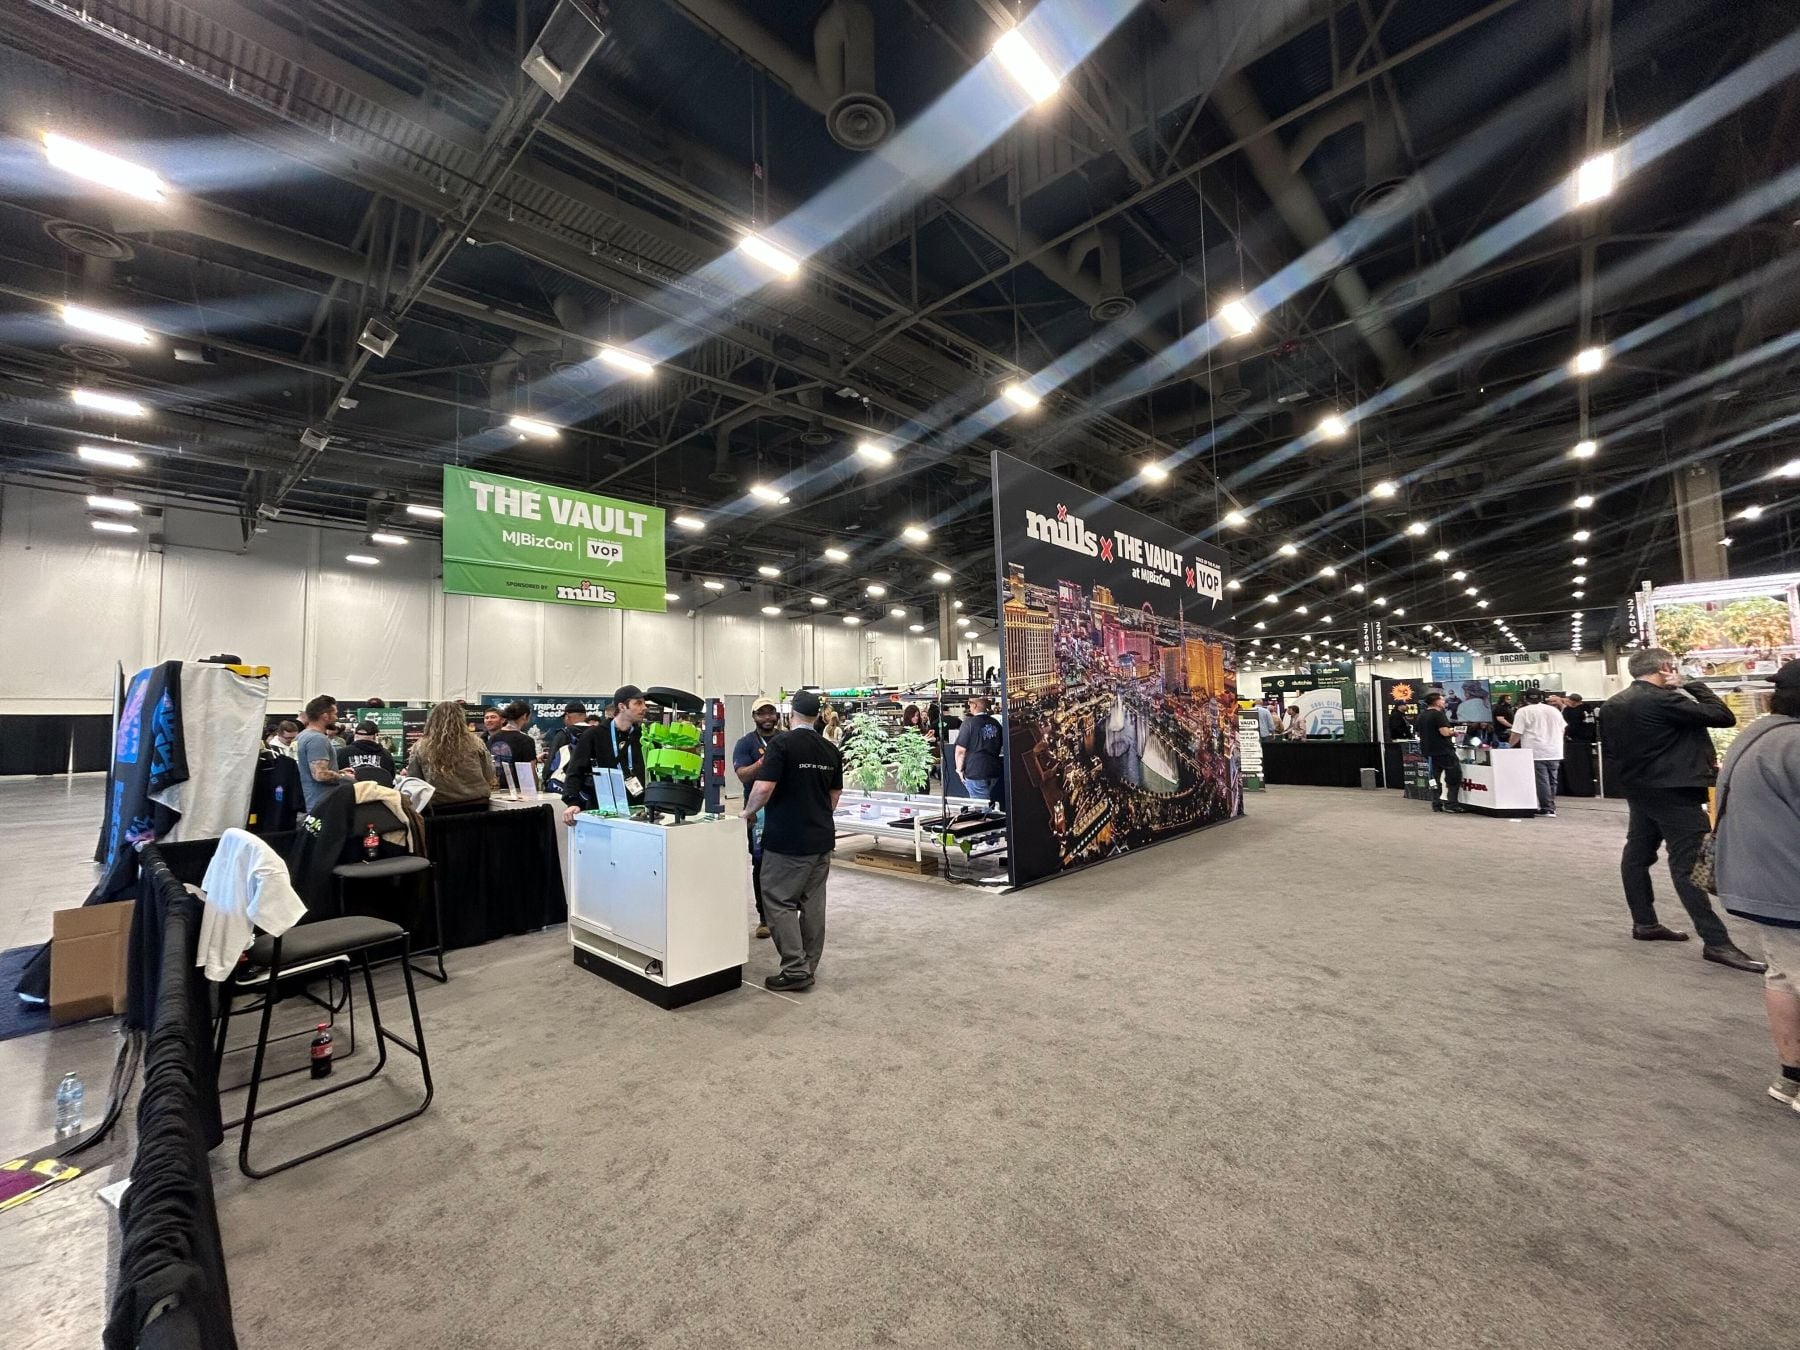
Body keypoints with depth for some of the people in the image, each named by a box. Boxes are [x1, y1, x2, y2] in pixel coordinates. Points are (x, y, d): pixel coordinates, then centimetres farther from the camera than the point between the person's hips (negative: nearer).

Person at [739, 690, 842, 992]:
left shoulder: (782, 743, -12)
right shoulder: (831, 750, 8)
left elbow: (763, 788, -20)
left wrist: (748, 812, -2)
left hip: (787, 840, -7)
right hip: (822, 838, 7)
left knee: (779, 901, 3)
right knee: (813, 903, 12)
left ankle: (796, 969, 2)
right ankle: (809, 968, 20)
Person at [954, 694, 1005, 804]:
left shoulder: (969, 723, -13)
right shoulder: (995, 722, 7)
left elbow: (961, 750, -14)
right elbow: (1001, 747, 19)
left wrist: (959, 769, -2)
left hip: (975, 772, -6)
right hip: (995, 771, 6)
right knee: (992, 804, 16)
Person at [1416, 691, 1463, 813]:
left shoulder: (1421, 716, 11)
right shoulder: (1439, 714, -15)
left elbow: (1418, 732, 17)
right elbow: (1445, 732, -22)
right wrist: (1453, 732, -3)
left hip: (1429, 751, 8)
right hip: (1443, 751, -8)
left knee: (1435, 778, 11)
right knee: (1454, 777, 1)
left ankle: (1436, 804, 12)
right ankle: (1451, 803, -2)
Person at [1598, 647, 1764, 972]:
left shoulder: (1611, 705, 8)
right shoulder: (1664, 700, -18)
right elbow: (1724, 717, -11)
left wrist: (1625, 780, 20)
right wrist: (1691, 686, -1)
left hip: (1638, 789, 9)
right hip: (1672, 790, -8)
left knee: (1637, 853, 12)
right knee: (1689, 862, -7)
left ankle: (1644, 923, 22)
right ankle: (1716, 942, -4)